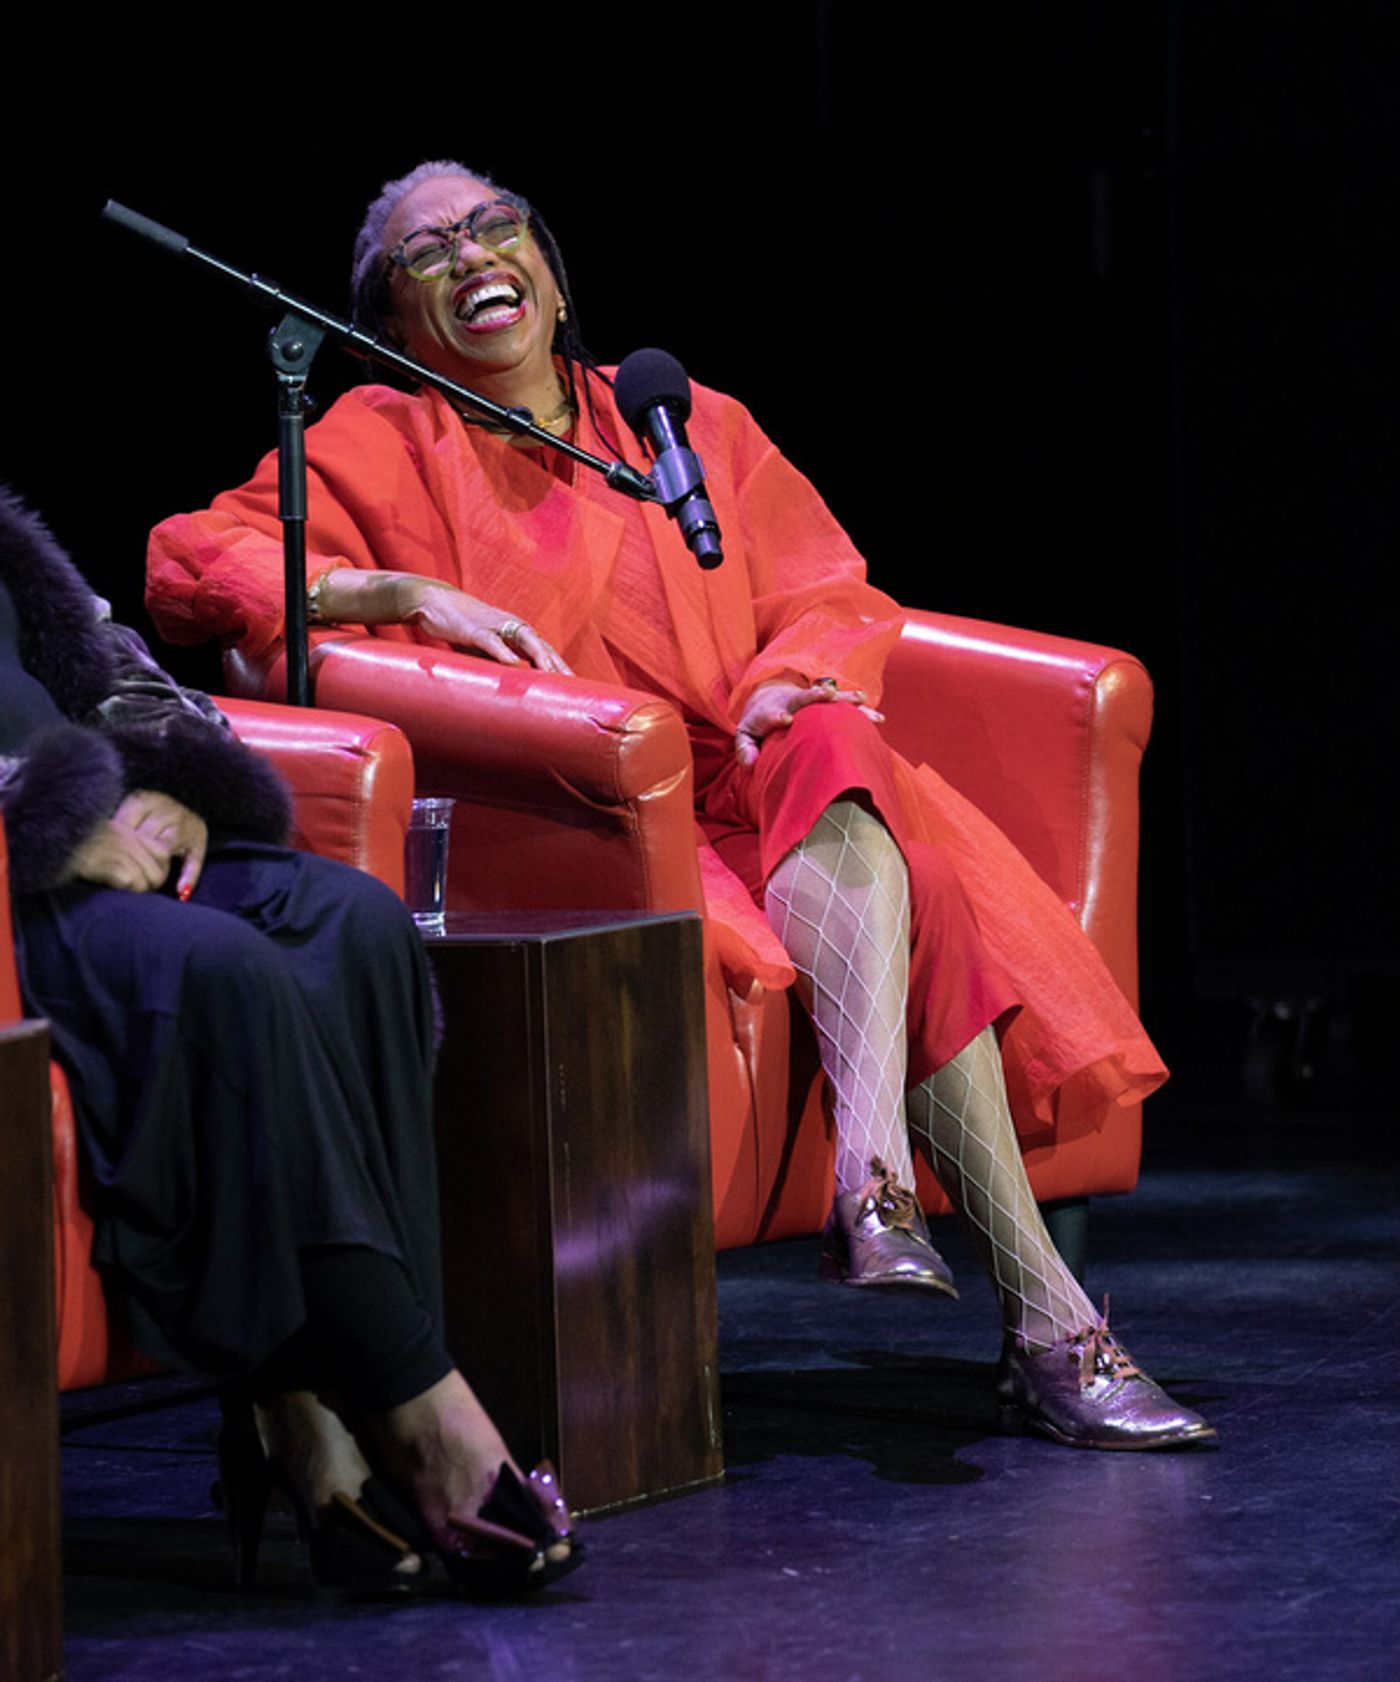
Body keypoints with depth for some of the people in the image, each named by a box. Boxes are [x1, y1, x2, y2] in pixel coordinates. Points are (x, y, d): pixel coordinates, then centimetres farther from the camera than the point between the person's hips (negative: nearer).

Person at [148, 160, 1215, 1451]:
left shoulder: (690, 427, 21)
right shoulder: (381, 446, 11)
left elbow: (835, 602, 15)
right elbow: (189, 562, -2)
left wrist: (791, 685, -9)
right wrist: (410, 592, -13)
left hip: (743, 798, 4)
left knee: (831, 757, -33)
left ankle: (876, 1185, -47)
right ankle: (1046, 1318, -39)